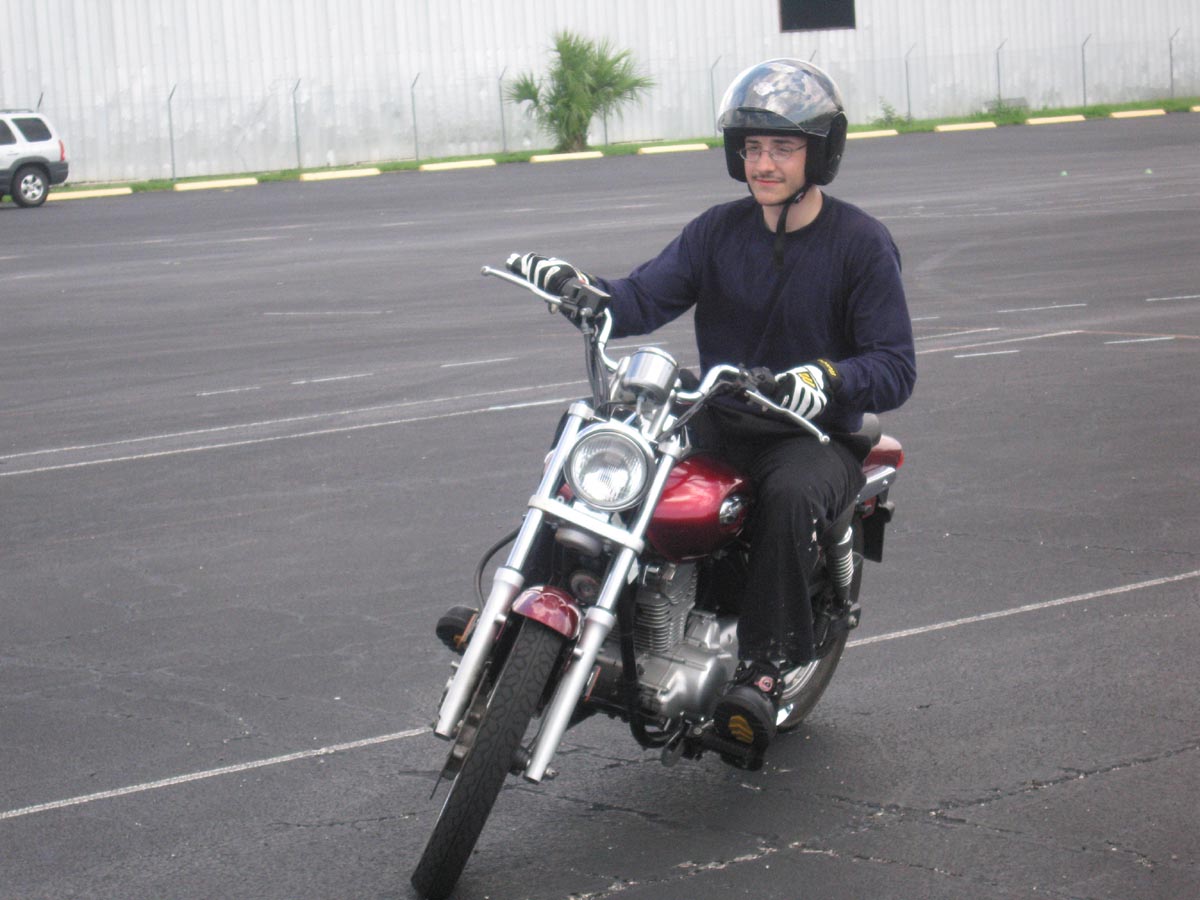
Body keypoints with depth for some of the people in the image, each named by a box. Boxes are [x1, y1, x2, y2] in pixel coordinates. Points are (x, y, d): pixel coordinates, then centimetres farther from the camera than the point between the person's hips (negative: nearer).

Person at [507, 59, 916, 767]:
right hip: (717, 424, 5)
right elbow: (644, 301, -3)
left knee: (792, 495, -39)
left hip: (814, 434, -5)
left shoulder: (862, 243, -4)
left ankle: (766, 669, -35)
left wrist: (828, 379, -31)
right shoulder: (719, 231, 9)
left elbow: (896, 367, -10)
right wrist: (576, 287, -25)